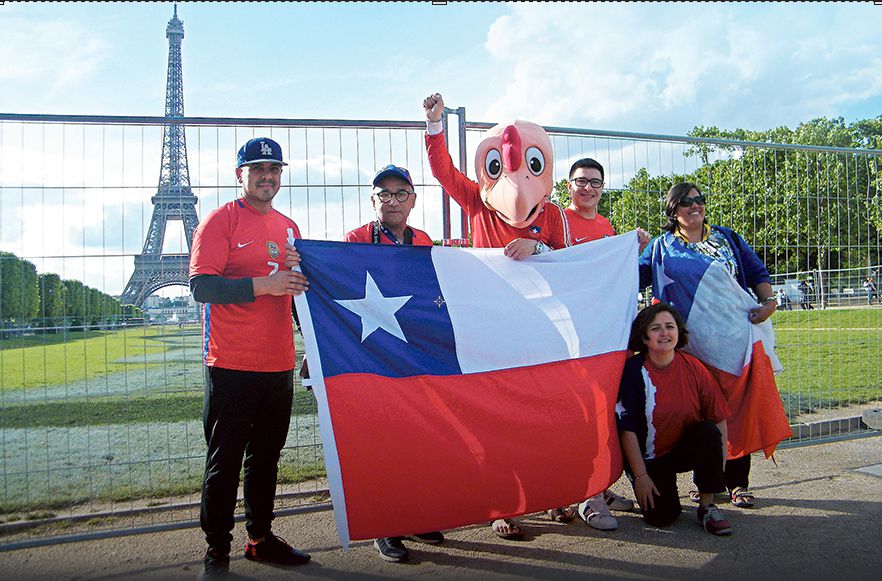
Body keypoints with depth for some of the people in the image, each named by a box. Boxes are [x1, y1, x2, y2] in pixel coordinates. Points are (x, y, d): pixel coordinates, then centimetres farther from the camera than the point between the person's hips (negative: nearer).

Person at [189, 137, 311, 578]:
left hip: (279, 363, 6)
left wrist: (299, 268, 6)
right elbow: (201, 285, -14)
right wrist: (262, 284, -21)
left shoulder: (288, 227, 16)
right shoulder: (220, 221, -3)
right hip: (231, 364, -6)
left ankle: (261, 538, 29)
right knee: (224, 460, 2)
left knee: (267, 456, 15)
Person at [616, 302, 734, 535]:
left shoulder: (693, 367, -10)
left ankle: (707, 506, -12)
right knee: (661, 516, -17)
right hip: (648, 459, -2)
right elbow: (626, 429, -15)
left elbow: (719, 418, -4)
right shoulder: (632, 371, -17)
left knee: (709, 432, -27)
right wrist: (640, 476, -14)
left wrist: (718, 468, -10)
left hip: (686, 450, 2)